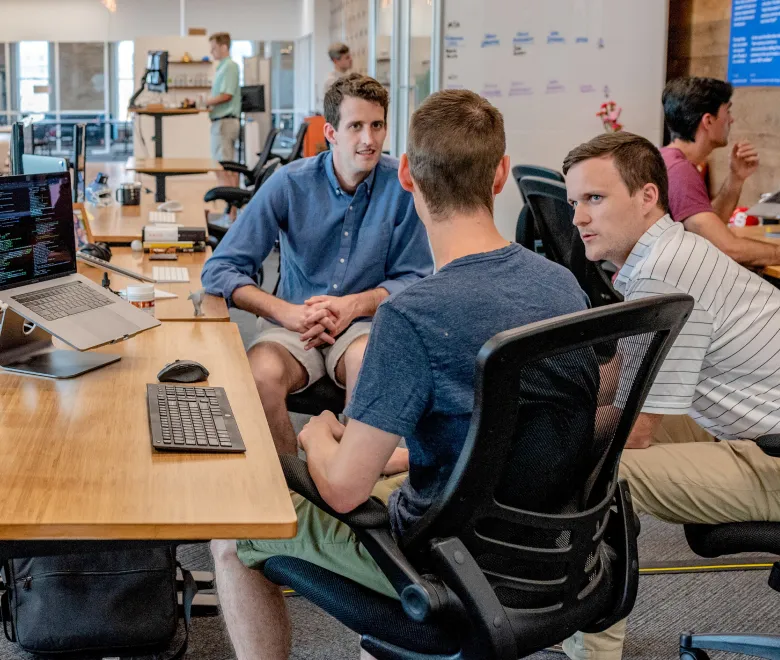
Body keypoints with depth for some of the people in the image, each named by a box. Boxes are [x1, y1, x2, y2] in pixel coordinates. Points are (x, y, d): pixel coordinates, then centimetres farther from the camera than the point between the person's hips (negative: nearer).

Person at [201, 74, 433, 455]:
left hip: (366, 322, 0)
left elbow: (415, 279, 1)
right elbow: (219, 270, -7)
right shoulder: (290, 184, -6)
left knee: (366, 360, -35)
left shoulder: (401, 185, -5)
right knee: (261, 375, -31)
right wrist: (288, 312, -22)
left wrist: (355, 304, -17)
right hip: (293, 321, 1)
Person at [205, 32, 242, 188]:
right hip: (227, 120, 10)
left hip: (224, 121, -10)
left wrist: (206, 102, -10)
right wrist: (209, 105, 5)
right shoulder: (223, 66, 17)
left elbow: (226, 95, -18)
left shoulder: (229, 66, -11)